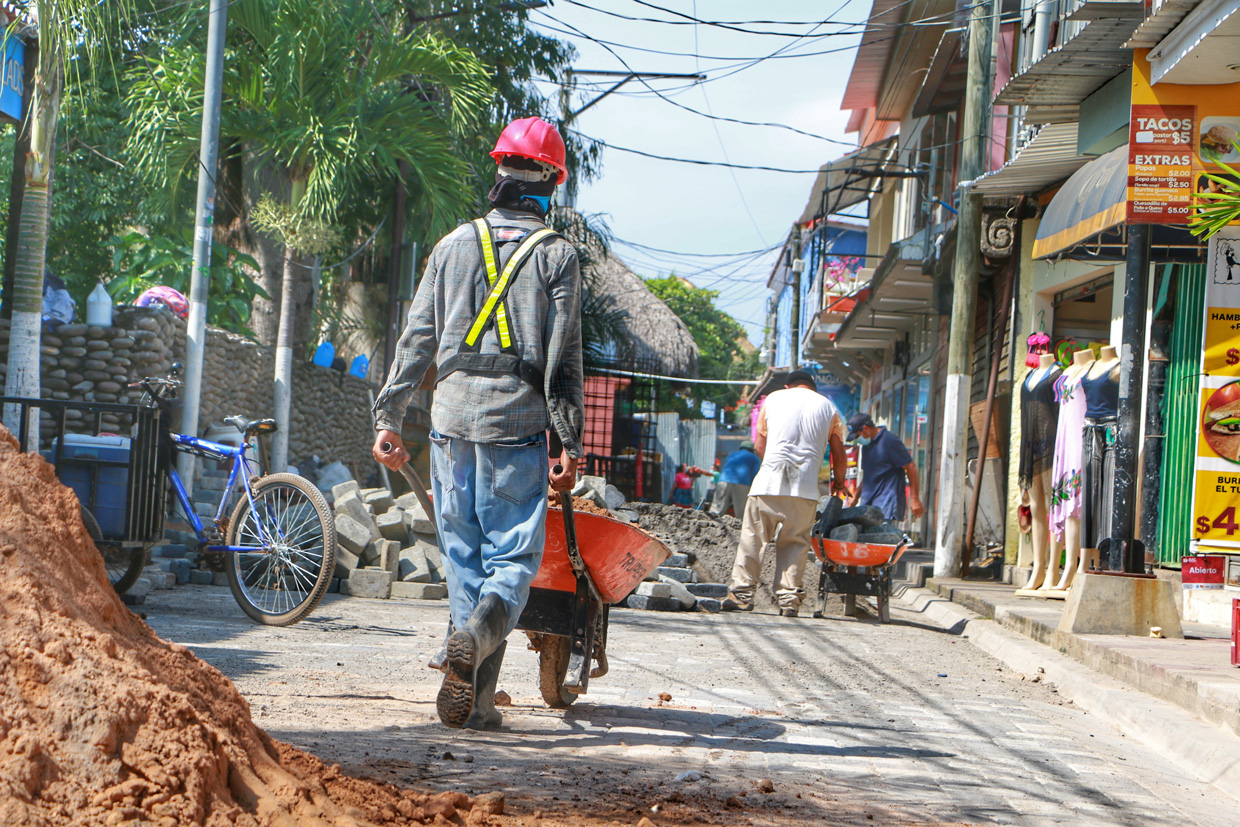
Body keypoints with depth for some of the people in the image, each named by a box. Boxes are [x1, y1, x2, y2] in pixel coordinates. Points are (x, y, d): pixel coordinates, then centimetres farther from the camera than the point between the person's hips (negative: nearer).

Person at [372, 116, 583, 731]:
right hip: (518, 421, -3)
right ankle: (478, 634, -29)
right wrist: (570, 444, -1)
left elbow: (417, 338, 9)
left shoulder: (454, 245, 10)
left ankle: (475, 700, 7)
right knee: (514, 553, 2)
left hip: (453, 416, 3)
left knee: (463, 556, 8)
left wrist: (388, 417, 12)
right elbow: (564, 358, -3)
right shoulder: (556, 254, 2)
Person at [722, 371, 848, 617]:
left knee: (753, 537, 6)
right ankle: (789, 599, 0)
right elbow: (839, 456, 15)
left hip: (768, 483, 0)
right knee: (795, 542, 6)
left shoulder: (774, 398, 15)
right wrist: (838, 482, 32)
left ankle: (742, 593, 3)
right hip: (806, 487, 1)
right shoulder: (828, 407, 15)